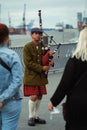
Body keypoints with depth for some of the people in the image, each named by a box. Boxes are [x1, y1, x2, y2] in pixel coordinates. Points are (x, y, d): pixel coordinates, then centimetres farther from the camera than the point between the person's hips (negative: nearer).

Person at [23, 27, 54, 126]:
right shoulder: (27, 47, -8)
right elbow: (28, 62, -15)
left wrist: (50, 63, -13)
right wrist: (42, 68, -19)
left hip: (41, 76, 6)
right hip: (31, 76, -5)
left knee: (40, 96, 8)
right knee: (33, 96, -9)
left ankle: (36, 116, 23)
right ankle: (31, 117, 8)